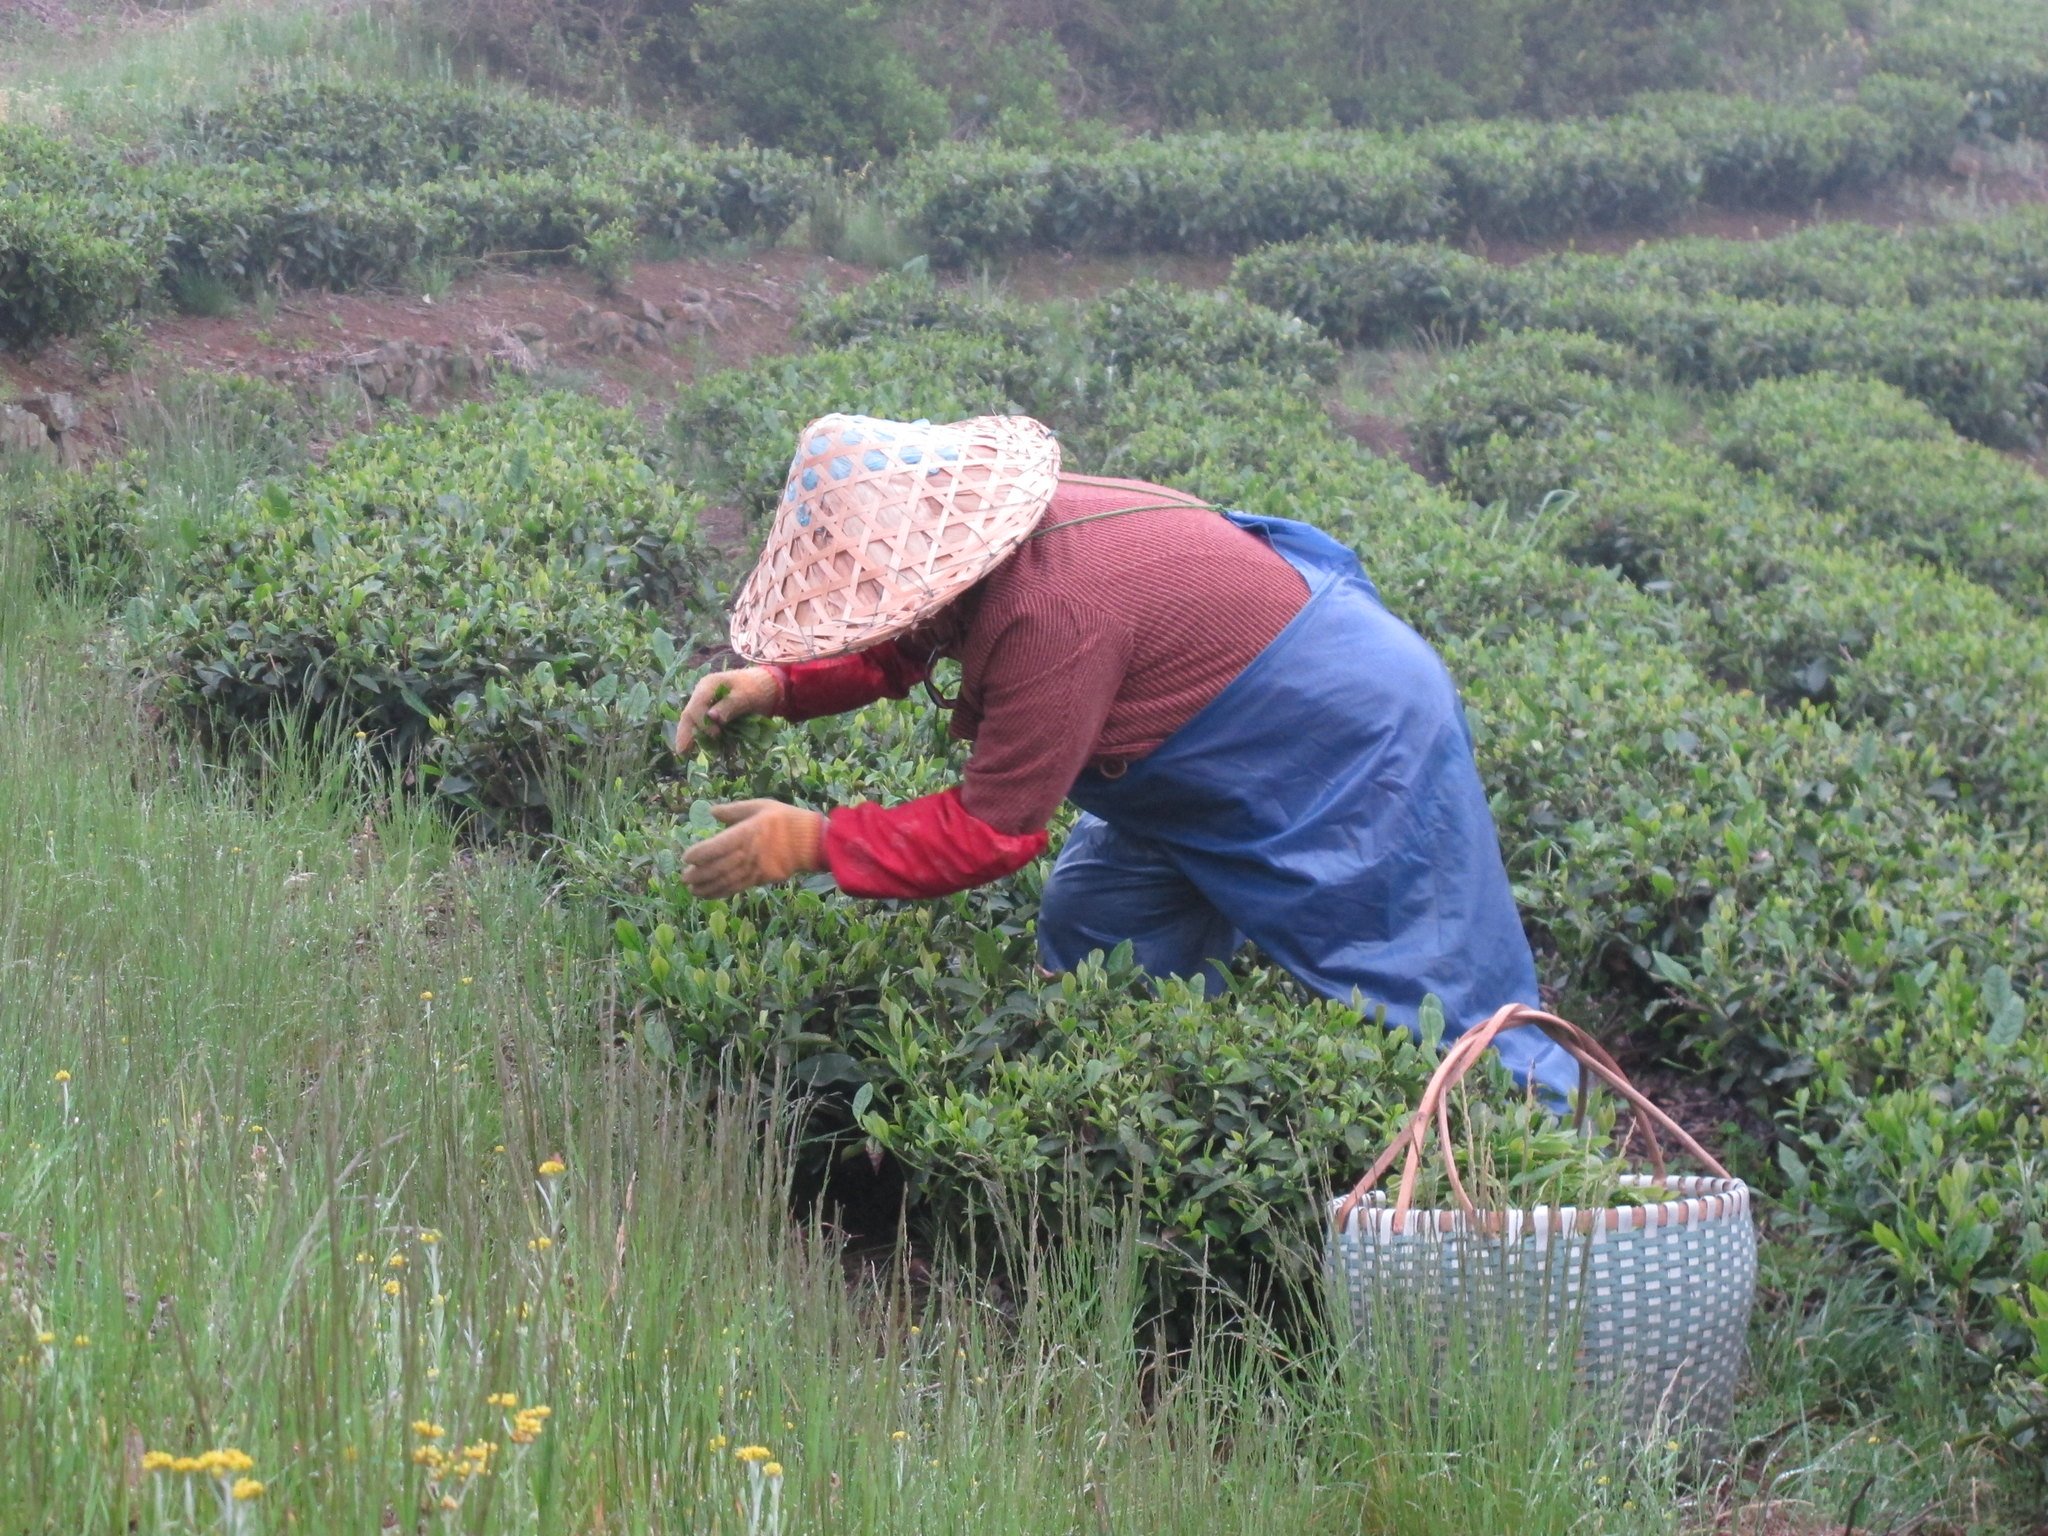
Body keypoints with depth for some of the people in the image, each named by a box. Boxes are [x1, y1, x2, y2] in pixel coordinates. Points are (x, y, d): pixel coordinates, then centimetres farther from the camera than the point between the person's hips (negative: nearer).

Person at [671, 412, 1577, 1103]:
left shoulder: (1053, 613, -37)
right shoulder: (994, 539, -11)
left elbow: (991, 831, -30)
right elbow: (895, 650, 10)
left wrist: (810, 844, -25)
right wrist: (777, 684, -7)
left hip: (1358, 754, -10)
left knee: (1432, 1015, 0)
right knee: (1090, 941, 12)